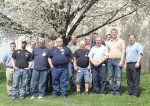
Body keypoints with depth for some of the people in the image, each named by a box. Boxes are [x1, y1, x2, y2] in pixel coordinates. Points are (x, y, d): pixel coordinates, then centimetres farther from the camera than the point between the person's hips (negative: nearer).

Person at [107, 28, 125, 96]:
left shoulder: (121, 41, 4)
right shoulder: (108, 42, 17)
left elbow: (123, 51, -2)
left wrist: (121, 61, -11)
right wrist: (107, 58, 5)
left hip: (118, 60, -4)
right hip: (110, 60, 4)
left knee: (118, 77, -5)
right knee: (111, 77, 5)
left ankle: (118, 91, 0)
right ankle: (112, 90, 12)